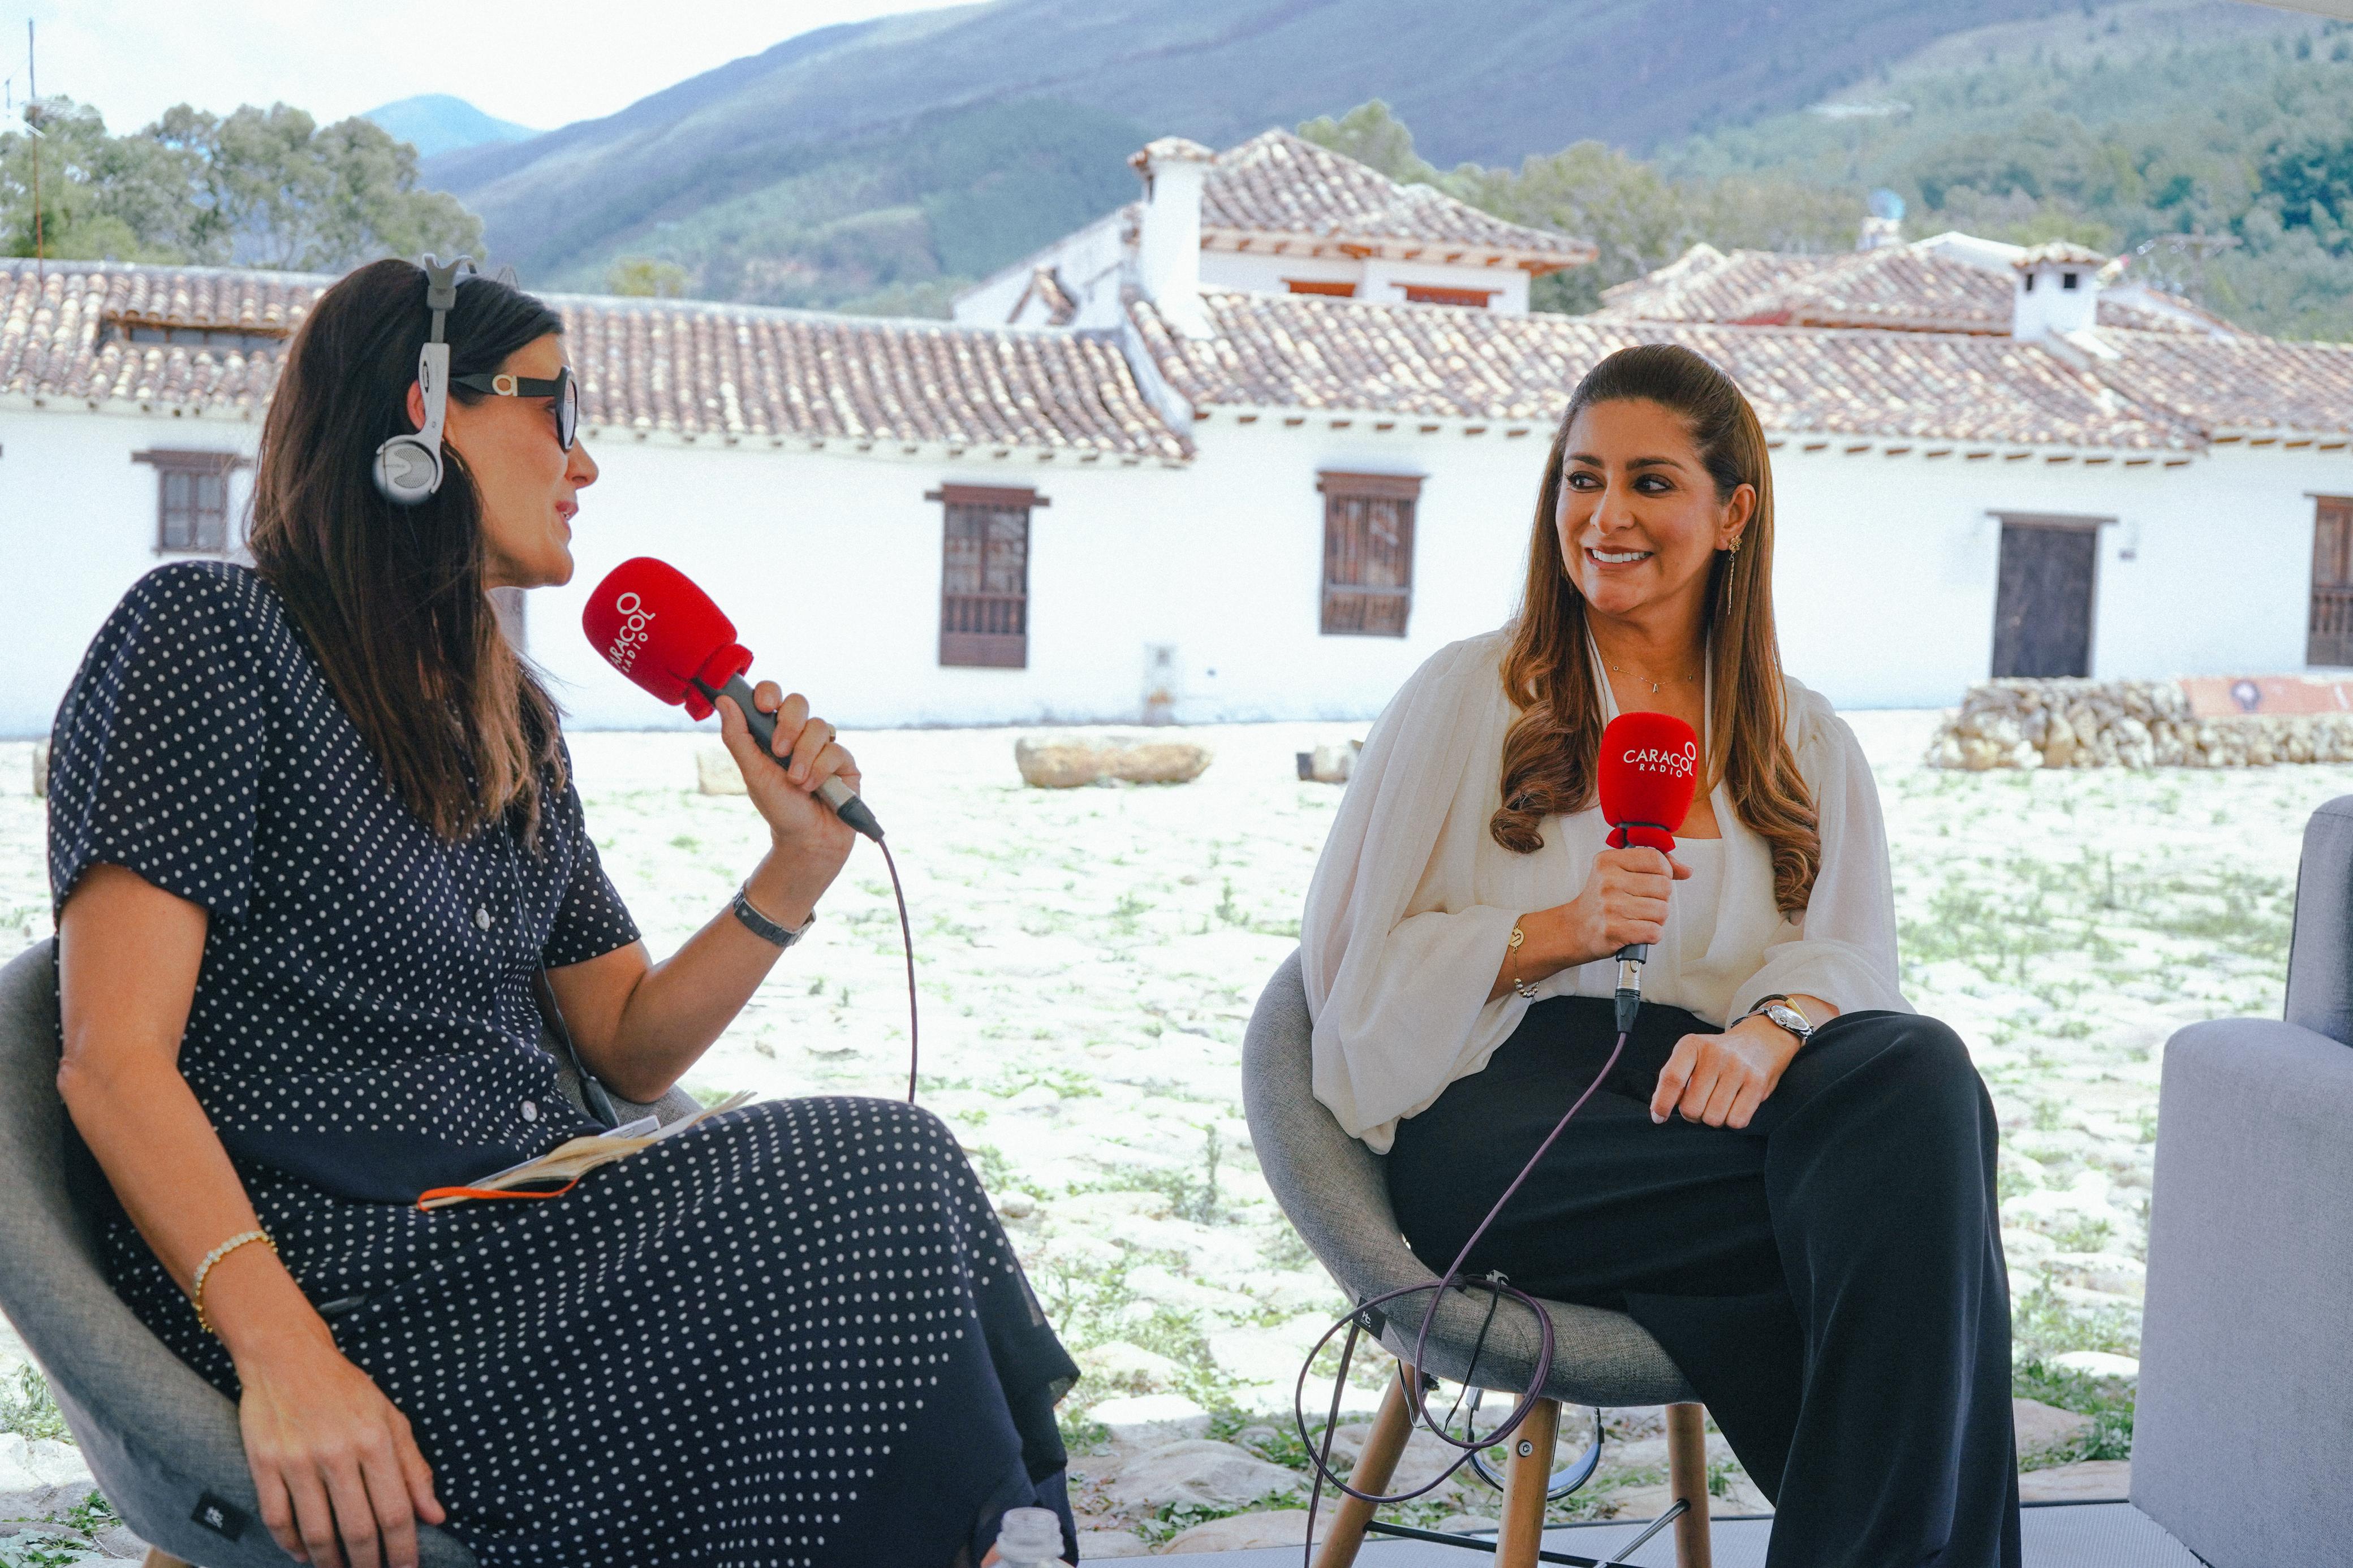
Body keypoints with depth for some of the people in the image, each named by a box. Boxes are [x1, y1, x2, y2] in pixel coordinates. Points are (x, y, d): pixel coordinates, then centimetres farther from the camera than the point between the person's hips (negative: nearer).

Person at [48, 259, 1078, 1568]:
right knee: (877, 1180, -21)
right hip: (340, 1273, -7)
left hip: (524, 1239, 7)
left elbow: (633, 1049, 18)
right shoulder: (211, 632, -3)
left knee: (896, 1167, -18)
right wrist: (285, 1357, -26)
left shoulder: (509, 723, 20)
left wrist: (802, 863, 3)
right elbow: (113, 1058, -13)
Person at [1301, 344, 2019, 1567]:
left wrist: (1774, 1027, -19)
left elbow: (1853, 953, 6)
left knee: (1919, 1073, -33)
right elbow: (1346, 961, 6)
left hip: (1708, 1090, 3)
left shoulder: (1804, 743, 21)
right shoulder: (1470, 697, 12)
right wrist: (1559, 931, -11)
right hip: (1502, 1109, -3)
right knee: (1896, 1199, -30)